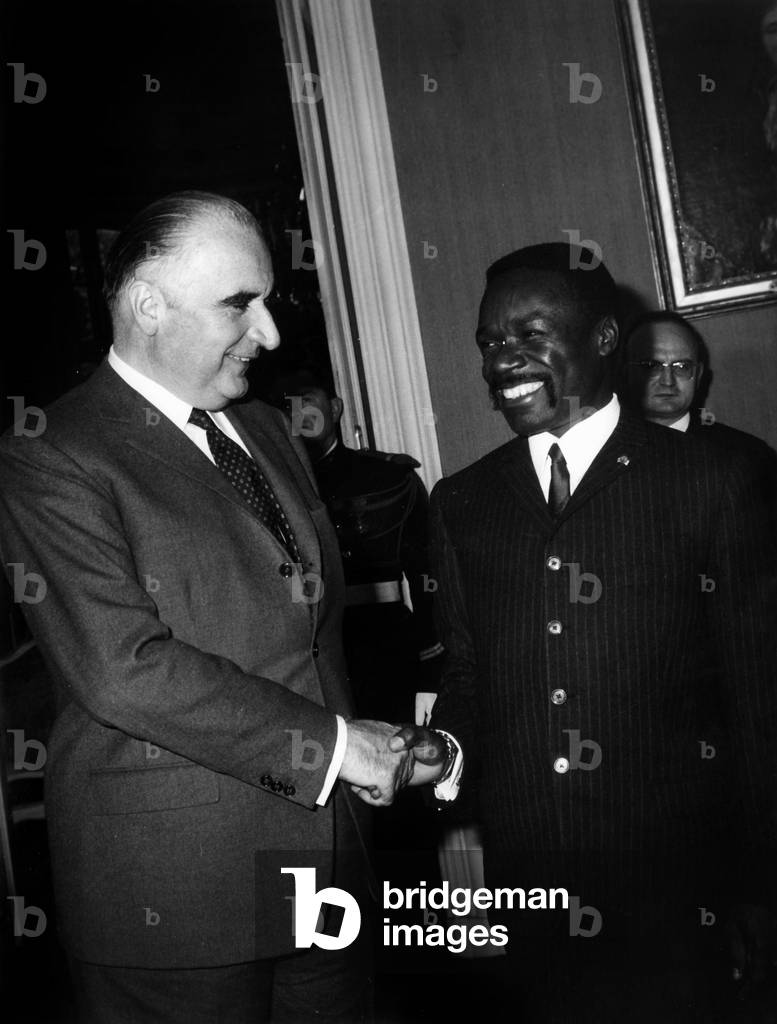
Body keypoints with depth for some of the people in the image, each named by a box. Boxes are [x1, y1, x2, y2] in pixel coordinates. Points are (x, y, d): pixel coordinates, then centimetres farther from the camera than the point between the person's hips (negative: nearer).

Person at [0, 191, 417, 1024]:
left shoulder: (265, 431, 13)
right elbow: (125, 669, -22)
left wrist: (366, 749, 3)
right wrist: (332, 744, -17)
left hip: (326, 850, 7)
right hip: (170, 893, -7)